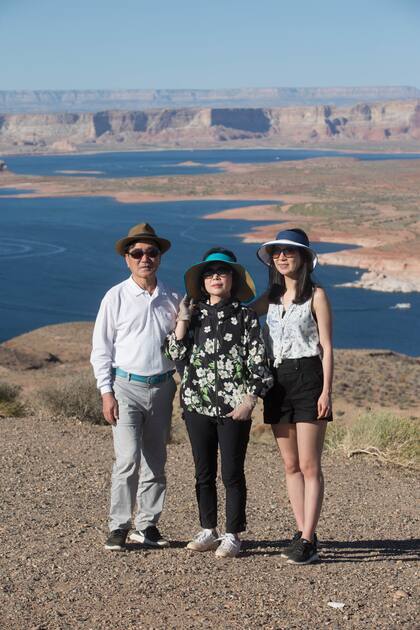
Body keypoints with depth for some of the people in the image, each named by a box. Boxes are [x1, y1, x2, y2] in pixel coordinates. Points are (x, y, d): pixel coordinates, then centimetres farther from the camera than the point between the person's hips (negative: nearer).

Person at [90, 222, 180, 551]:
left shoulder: (173, 299, 8)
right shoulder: (116, 297, -1)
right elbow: (101, 348, -1)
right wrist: (106, 392, -7)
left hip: (162, 387, 4)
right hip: (127, 387, -4)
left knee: (156, 462, 9)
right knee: (128, 459, -11)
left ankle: (148, 525, 19)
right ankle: (119, 527, -2)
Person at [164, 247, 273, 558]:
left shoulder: (245, 316, 0)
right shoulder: (195, 315, 10)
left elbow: (258, 362, -3)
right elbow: (177, 354, 1)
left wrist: (249, 399, -12)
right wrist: (183, 319, -5)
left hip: (234, 407, -4)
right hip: (197, 404, 4)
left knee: (232, 473, 1)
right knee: (204, 473, 11)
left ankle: (233, 536, 10)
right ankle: (208, 532, 22)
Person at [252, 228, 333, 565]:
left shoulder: (316, 295, -2)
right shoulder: (272, 297, 14)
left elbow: (326, 346, -5)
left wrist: (326, 390, -11)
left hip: (307, 377, -6)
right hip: (278, 381, 6)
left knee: (309, 466, -6)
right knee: (291, 465, 8)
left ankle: (308, 541, -5)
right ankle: (304, 532, 15)